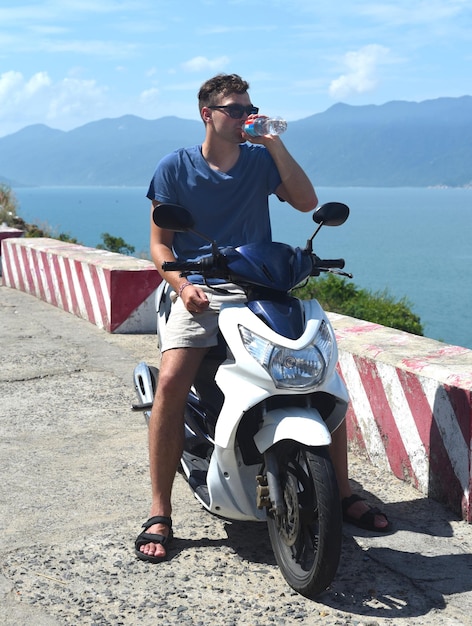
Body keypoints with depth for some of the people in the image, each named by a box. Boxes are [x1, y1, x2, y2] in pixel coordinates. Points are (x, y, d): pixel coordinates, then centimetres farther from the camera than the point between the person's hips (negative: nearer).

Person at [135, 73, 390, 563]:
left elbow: (306, 202, -4)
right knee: (171, 383, -26)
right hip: (200, 293, -2)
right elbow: (160, 243, 2)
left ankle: (344, 493, 6)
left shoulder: (261, 159, 10)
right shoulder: (174, 168, 5)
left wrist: (274, 143, -9)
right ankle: (159, 514, -15)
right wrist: (182, 285, -17)